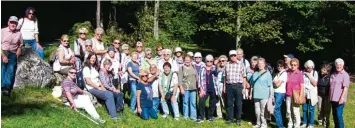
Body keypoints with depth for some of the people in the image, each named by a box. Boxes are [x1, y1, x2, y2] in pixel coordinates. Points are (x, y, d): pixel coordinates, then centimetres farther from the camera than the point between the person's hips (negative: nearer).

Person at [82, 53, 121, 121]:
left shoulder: (94, 68, 19)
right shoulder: (86, 68, -7)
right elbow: (88, 81, -15)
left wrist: (102, 87, 2)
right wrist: (98, 88, -13)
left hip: (98, 87, 8)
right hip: (92, 89, -8)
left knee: (110, 94, -17)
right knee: (109, 95, -24)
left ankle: (113, 114, -19)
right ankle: (113, 115, -20)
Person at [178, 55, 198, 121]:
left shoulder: (193, 68, 9)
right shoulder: (181, 68, -2)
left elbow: (197, 77, 13)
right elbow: (180, 79, -5)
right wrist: (181, 88, -11)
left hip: (193, 88, 3)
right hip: (185, 88, -3)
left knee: (193, 102, 4)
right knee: (185, 102, 4)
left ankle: (193, 116, 11)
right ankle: (185, 115, 17)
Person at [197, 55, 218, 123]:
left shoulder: (214, 68, 7)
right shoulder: (202, 69, 3)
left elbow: (216, 75, -8)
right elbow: (200, 79, -1)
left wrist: (210, 69, -18)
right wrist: (201, 89, -8)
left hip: (213, 89, 1)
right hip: (205, 89, -1)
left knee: (212, 103, 7)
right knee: (201, 102, -13)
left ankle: (210, 117, 23)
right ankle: (201, 117, -2)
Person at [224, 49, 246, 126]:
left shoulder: (241, 64, 1)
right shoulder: (227, 65, 8)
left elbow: (244, 77, 2)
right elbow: (225, 77, 13)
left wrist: (244, 87, -3)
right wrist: (224, 86, 9)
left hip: (238, 86, -2)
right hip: (229, 86, 2)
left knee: (238, 104, 4)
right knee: (229, 103, 7)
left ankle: (238, 119, 14)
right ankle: (230, 119, 17)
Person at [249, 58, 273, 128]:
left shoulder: (267, 74, -4)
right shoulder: (255, 73, 10)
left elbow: (270, 86, -5)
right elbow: (252, 84, 17)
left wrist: (271, 95, -8)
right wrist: (251, 93, 15)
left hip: (264, 96, -5)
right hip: (256, 96, 5)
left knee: (263, 111, -1)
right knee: (257, 111, 11)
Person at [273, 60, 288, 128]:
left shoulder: (284, 74, -9)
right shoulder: (278, 73, 16)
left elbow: (277, 84, -13)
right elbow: (275, 83, 16)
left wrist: (275, 82, 4)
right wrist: (275, 83, -3)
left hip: (280, 93, -8)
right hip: (276, 93, 8)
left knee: (276, 110, -11)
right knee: (278, 109, 11)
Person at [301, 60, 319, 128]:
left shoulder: (315, 73, -2)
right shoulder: (303, 72, 2)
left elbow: (315, 84, -9)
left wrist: (309, 76, -11)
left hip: (312, 93, -2)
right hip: (304, 93, 2)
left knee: (311, 110, 0)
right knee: (304, 109, 7)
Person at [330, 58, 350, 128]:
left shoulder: (345, 75, -8)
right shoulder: (333, 74, 12)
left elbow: (345, 88, -14)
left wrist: (342, 98, -20)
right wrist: (329, 96, 15)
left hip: (339, 99, -7)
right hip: (333, 99, 7)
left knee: (339, 116, -8)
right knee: (334, 115, 12)